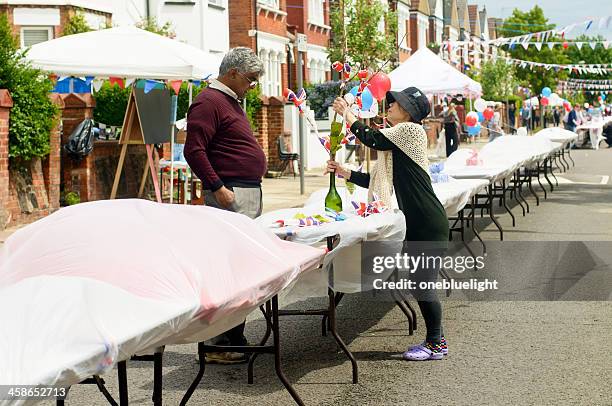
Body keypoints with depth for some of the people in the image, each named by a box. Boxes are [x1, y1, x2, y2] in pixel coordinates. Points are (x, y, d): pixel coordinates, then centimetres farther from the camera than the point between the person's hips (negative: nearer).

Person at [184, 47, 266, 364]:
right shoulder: (209, 101, -10)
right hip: (229, 195, -11)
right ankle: (218, 346, -9)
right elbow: (194, 150, -18)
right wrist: (217, 187, -21)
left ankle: (235, 337, 17)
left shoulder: (231, 101, 22)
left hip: (249, 193, 11)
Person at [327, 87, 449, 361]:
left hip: (430, 225, -10)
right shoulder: (394, 140, 18)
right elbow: (378, 182, 18)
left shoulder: (412, 130, -10)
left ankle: (436, 344, 3)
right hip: (415, 225, 10)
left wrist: (347, 113, -3)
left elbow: (371, 138, -16)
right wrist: (345, 173, 9)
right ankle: (435, 340, 20)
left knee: (422, 284, -7)